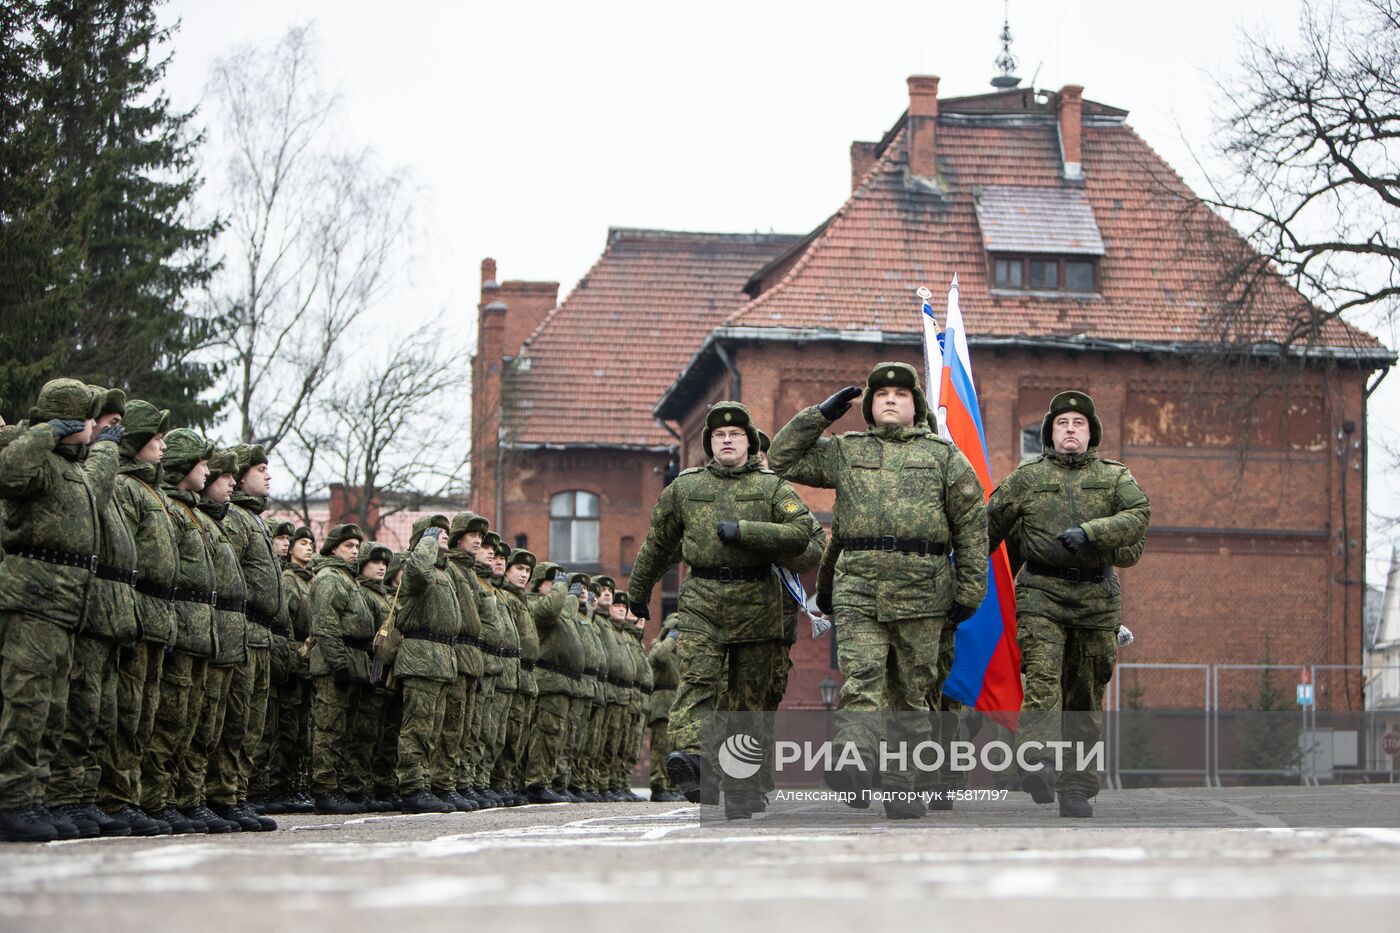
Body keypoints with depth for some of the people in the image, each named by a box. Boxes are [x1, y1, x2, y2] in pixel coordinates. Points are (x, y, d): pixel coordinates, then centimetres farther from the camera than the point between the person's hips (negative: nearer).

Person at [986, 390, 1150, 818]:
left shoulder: (1115, 477, 13)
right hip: (1042, 592, -2)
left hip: (1097, 596, 2)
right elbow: (990, 527, 18)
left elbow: (1138, 516, -5)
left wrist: (1088, 533, -19)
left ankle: (1076, 788, 9)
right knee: (1043, 679, -21)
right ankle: (1036, 760, -35)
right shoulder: (1026, 478, 13)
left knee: (1085, 697, 4)